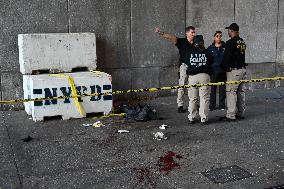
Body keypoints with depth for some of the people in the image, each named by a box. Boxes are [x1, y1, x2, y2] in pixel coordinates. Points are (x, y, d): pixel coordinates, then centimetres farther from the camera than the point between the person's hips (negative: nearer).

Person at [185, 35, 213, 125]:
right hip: (204, 76, -2)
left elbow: (186, 64, 13)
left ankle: (192, 118, 13)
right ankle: (204, 119, 1)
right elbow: (211, 63, 8)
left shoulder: (189, 53, 6)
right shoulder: (207, 53, 3)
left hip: (192, 77, 2)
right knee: (204, 98, 2)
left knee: (192, 99, 9)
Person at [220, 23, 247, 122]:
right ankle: (240, 113, 21)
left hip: (233, 70, -9)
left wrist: (223, 67, 1)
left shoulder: (230, 43, -15)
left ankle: (231, 115, -5)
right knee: (241, 92, 13)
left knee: (231, 92, -5)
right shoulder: (242, 42, 11)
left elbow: (226, 58, -16)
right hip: (242, 69, 9)